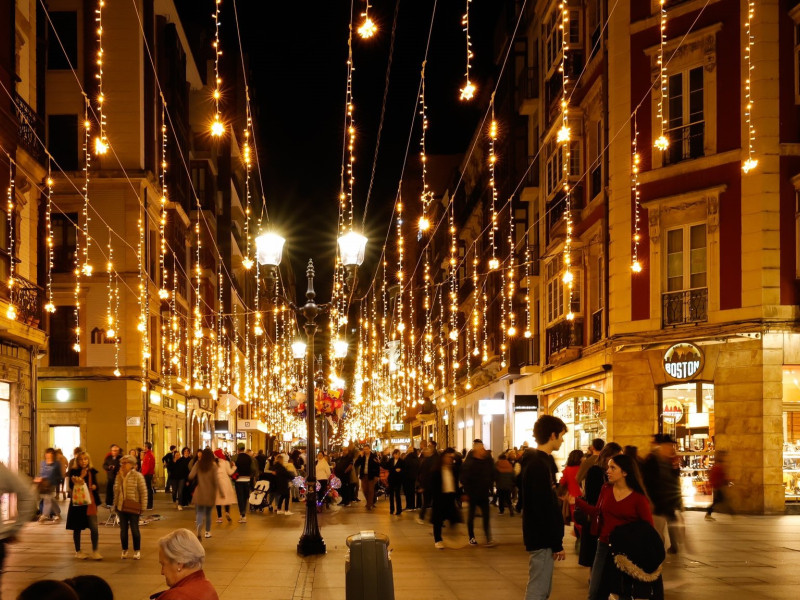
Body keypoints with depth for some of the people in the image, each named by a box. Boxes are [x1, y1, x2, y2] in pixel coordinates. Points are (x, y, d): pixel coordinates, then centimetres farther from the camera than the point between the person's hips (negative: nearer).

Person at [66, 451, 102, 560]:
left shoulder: (92, 472, 7)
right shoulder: (73, 472, -2)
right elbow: (71, 486, -9)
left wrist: (94, 486, -5)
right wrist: (76, 482, -26)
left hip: (90, 502, 2)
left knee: (94, 528, -7)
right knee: (77, 528, 8)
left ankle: (94, 551, 3)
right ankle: (78, 551, 21)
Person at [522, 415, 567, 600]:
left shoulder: (541, 461, 14)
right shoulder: (539, 466, -18)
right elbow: (544, 509, -22)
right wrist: (557, 543, -19)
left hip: (542, 537, 10)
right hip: (542, 539, -10)